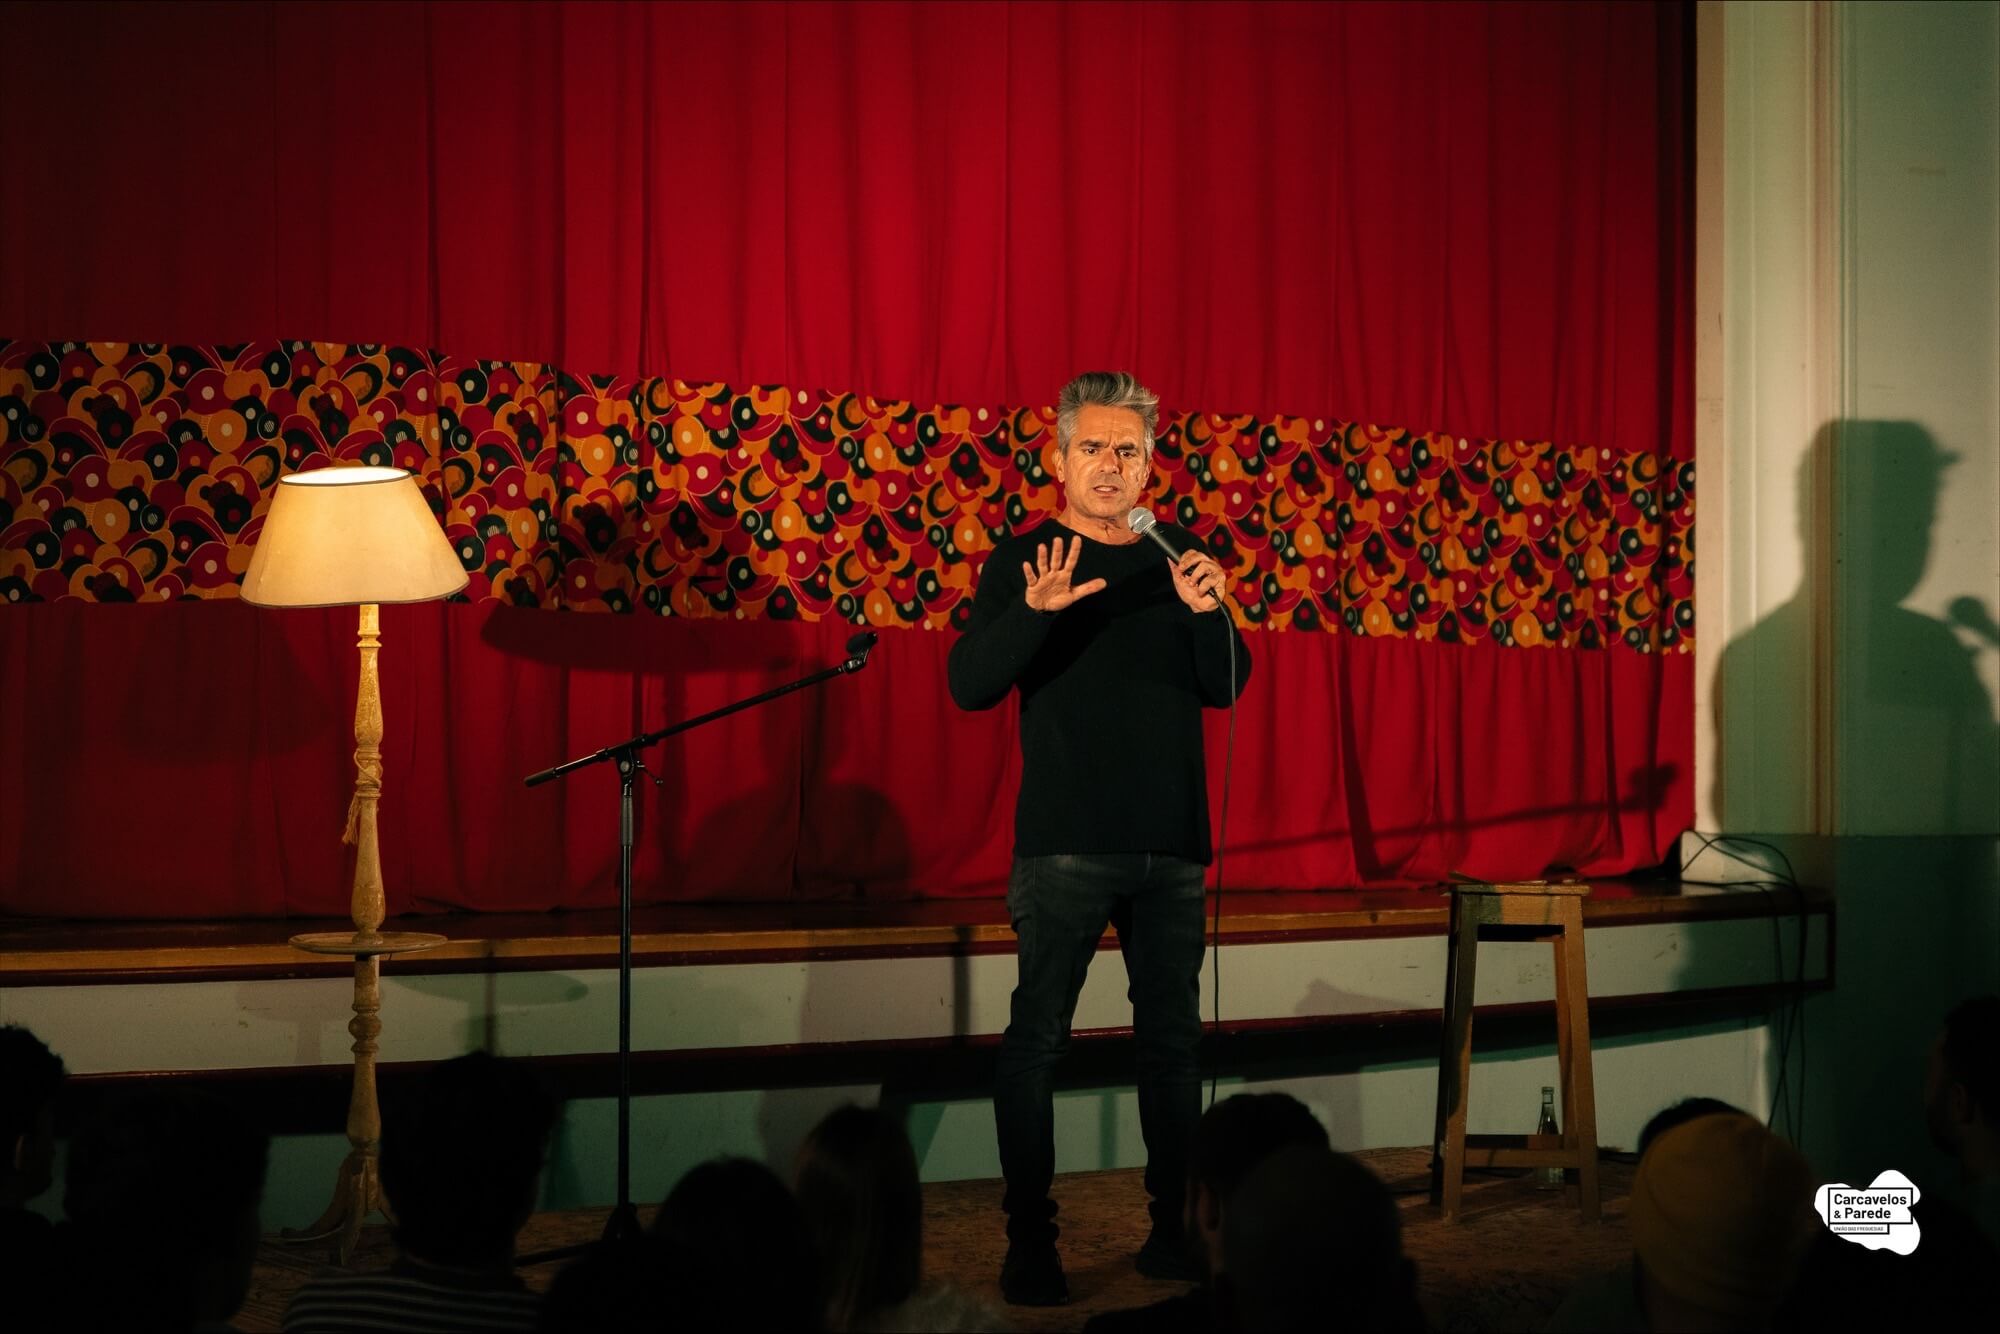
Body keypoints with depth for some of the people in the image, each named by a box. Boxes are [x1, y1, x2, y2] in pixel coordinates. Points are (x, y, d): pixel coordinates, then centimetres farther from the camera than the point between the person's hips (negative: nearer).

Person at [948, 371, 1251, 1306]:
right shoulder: (1022, 561, 2)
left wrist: (1209, 613, -14)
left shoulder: (1176, 559, 11)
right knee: (1035, 1041, -5)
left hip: (1169, 845, 4)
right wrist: (1035, 611, -28)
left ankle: (1174, 1229, 16)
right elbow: (969, 686, -10)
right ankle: (1030, 1243, 1)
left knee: (1173, 1041, 7)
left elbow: (1226, 686, 6)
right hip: (1065, 846, -3)